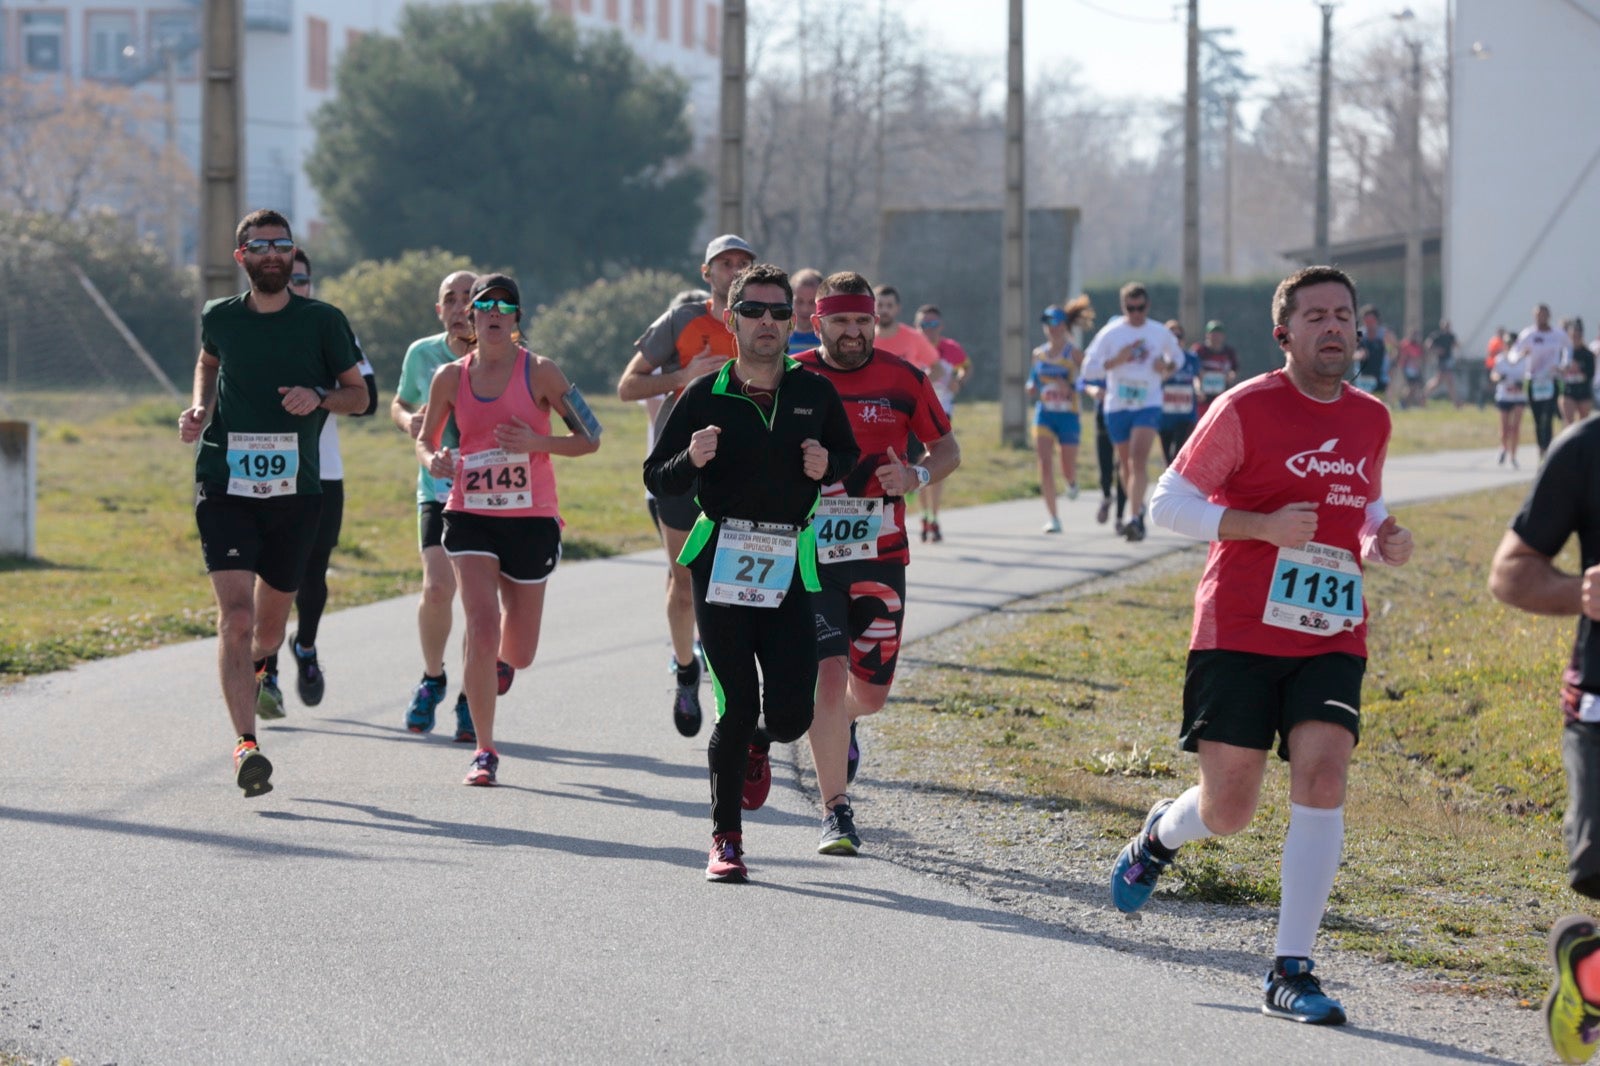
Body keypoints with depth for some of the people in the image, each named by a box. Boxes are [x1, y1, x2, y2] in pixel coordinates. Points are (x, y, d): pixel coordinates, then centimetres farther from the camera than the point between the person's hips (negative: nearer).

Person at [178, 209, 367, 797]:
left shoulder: (323, 321, 1)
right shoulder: (220, 317, 6)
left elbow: (358, 394, 9)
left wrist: (319, 398, -12)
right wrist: (200, 406, 9)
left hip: (294, 489, 1)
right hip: (225, 484, -1)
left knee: (270, 623, 13)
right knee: (235, 613, -17)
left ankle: (257, 669, 50)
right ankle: (246, 743, -20)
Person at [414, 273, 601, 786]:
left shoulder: (539, 372, -4)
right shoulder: (451, 377, 2)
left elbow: (589, 438, -2)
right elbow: (426, 439, 15)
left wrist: (536, 442, -18)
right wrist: (433, 460, -9)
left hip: (531, 518, 0)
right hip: (470, 515, 0)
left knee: (519, 654, 7)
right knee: (481, 626, -18)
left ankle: (502, 658, 47)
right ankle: (485, 752, -8)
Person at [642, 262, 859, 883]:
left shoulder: (815, 394, 6)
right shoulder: (705, 397, 2)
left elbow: (849, 455, 20)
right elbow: (657, 479, 5)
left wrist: (828, 466, -2)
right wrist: (691, 460, -16)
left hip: (789, 569, 2)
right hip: (721, 566, -2)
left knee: (790, 715, -6)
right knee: (736, 708, -5)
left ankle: (758, 746, 33)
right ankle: (726, 838, 9)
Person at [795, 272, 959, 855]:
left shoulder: (904, 380, 1)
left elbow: (947, 448, 11)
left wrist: (916, 474, -10)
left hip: (879, 554, 2)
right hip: (809, 555, -2)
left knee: (870, 691, 5)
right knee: (829, 675, -14)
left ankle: (842, 724, 44)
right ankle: (836, 812, -4)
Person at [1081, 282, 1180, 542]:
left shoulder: (1161, 333, 2)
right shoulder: (1110, 334, -2)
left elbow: (1177, 357, 21)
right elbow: (1088, 369, -4)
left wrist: (1167, 366, -3)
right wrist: (1116, 361, -19)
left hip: (1149, 404, -2)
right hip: (1117, 406, 2)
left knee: (1139, 459, -19)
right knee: (1125, 462, 12)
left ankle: (1136, 519, -26)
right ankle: (1138, 507, 35)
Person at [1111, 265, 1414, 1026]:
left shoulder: (1371, 420, 10)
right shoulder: (1246, 409, -7)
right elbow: (1167, 504, -5)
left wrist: (1384, 542, 4)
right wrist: (1263, 526, -19)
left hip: (1331, 641, 4)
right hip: (1239, 636, -4)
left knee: (1322, 775, -17)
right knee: (1227, 813, 0)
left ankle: (1290, 971, -11)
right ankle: (1160, 834, 39)